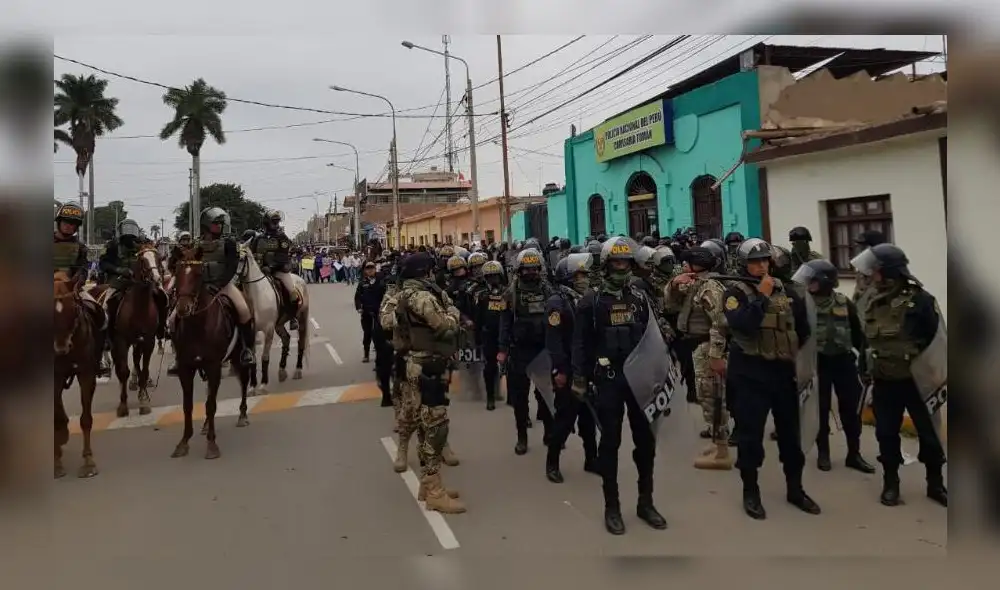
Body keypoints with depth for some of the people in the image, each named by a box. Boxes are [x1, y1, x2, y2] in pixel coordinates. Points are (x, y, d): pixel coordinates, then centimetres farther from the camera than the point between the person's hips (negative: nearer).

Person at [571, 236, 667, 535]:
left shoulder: (640, 298, 9)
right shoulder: (592, 300, -2)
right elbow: (581, 342, -3)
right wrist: (580, 378, -8)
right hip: (609, 378, -4)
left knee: (646, 439, 8)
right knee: (610, 442, 3)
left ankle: (646, 502, 23)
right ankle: (612, 507, 13)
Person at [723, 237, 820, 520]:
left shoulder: (785, 291, 10)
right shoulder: (735, 292, -7)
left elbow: (803, 327, 20)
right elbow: (742, 324, -25)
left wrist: (800, 354, 13)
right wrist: (762, 296, -19)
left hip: (784, 370, 5)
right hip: (750, 372, -5)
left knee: (790, 430, 13)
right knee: (751, 433, 1)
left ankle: (795, 489, 28)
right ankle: (750, 492, 15)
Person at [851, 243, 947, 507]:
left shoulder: (919, 299, -14)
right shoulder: (872, 300, 2)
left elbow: (937, 340, -9)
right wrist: (867, 368, 14)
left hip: (916, 380, -4)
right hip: (884, 382, 4)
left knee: (929, 433, 9)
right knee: (886, 434, 9)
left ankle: (935, 484, 25)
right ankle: (890, 484, 23)